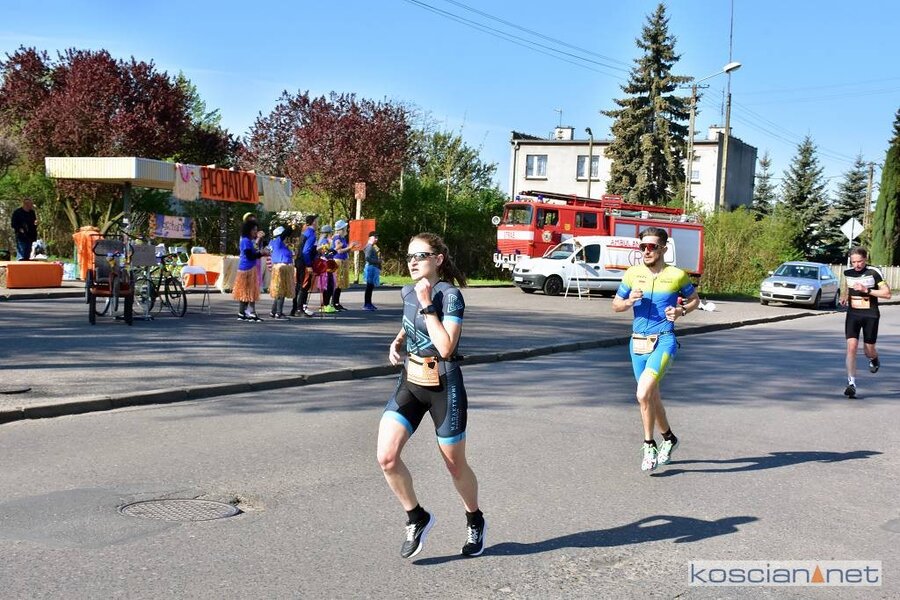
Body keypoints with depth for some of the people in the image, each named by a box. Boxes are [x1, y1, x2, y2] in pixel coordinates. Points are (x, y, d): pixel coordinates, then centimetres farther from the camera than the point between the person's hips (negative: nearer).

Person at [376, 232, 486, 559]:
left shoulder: (450, 295, -16)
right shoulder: (408, 293, 4)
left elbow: (446, 347, -26)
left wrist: (427, 305, -24)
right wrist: (398, 342, 4)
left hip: (443, 387, -6)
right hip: (410, 382, 6)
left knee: (455, 466, 10)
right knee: (386, 456, -11)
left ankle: (475, 522, 38)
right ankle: (417, 518, 11)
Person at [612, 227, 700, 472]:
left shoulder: (677, 275, -4)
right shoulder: (633, 273, 2)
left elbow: (694, 299, 12)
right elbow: (615, 305, 11)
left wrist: (681, 310, -7)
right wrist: (629, 301, -10)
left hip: (663, 341, -4)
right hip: (638, 342, 5)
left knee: (643, 394, -21)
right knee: (652, 396, 16)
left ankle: (649, 444, -2)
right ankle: (669, 438, 38)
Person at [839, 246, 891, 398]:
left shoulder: (874, 273, -9)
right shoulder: (848, 273, 4)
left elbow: (887, 294, -12)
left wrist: (867, 290, -21)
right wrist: (844, 296, 10)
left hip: (870, 315, -2)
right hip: (853, 314, 2)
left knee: (869, 351, 7)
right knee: (851, 347, -14)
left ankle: (874, 359, 46)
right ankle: (851, 383, -15)